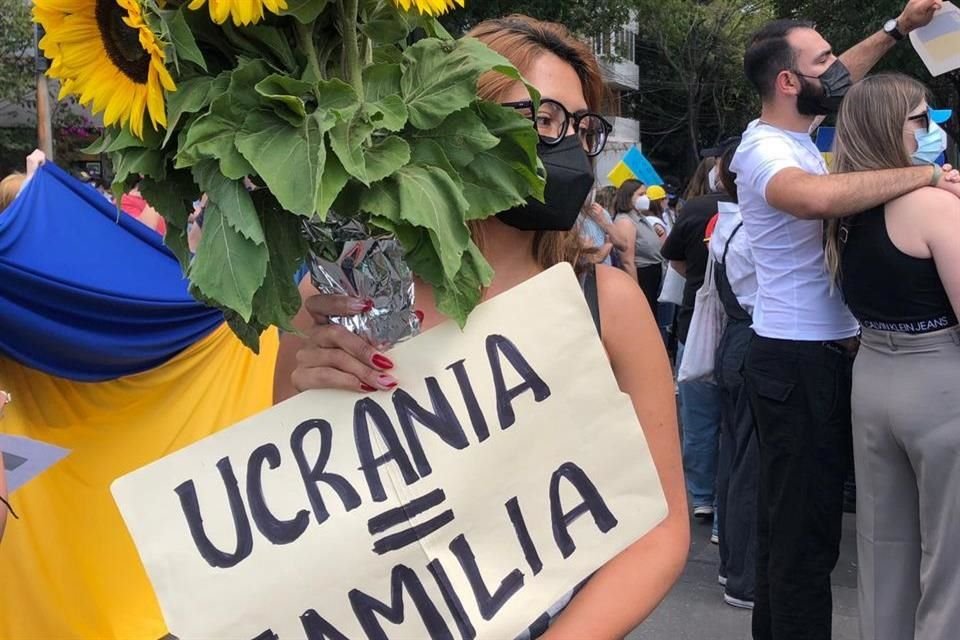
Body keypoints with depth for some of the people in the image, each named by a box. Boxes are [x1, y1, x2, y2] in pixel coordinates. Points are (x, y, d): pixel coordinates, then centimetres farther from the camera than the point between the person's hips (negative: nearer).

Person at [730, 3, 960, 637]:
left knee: (791, 516, 19)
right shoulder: (764, 151, -19)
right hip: (801, 360, -10)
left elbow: (840, 79, 31)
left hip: (823, 352, 10)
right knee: (806, 526, -6)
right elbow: (818, 196, -42)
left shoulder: (793, 130, 10)